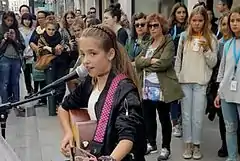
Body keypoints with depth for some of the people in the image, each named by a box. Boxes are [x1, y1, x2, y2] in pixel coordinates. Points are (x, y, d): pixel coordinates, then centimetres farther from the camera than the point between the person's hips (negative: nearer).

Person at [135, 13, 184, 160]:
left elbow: (163, 63, -21)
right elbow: (137, 61, 3)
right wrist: (151, 60, -15)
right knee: (148, 117, 14)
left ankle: (166, 148, 18)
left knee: (164, 118, 6)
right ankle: (151, 144, 31)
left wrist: (145, 63, -8)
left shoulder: (168, 43, -6)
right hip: (147, 88, 7)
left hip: (162, 88, -6)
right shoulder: (148, 44, 15)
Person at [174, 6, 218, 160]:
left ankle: (196, 145, 17)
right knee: (186, 115, 9)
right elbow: (178, 59, 10)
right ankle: (188, 144, 20)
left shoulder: (211, 38, -1)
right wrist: (176, 79, 7)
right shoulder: (184, 36, 4)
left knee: (197, 117, 2)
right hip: (185, 81, 2)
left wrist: (206, 49, -17)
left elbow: (213, 63, -2)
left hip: (201, 83, -2)